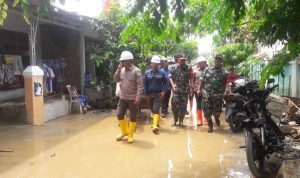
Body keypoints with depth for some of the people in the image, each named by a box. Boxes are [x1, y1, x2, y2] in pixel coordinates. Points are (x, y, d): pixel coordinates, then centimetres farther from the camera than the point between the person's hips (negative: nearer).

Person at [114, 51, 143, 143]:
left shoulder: (136, 71, -12)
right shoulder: (122, 70, 7)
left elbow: (140, 85, -14)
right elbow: (116, 80, 5)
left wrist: (138, 97, -22)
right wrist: (118, 70, -5)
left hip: (132, 98, -6)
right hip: (122, 97, 6)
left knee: (132, 117, 4)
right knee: (119, 114, 10)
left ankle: (130, 135, 19)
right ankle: (124, 131, 30)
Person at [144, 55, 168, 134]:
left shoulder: (162, 73, 0)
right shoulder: (147, 73, 2)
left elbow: (165, 83, 3)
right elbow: (145, 84, 2)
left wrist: (163, 92, -9)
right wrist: (146, 94, -3)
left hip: (158, 94, -3)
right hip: (150, 94, 3)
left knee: (156, 110, -14)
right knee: (153, 110, 14)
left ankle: (155, 125, -22)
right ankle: (156, 122, 32)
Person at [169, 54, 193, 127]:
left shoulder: (188, 68, 3)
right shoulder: (174, 68, 2)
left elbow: (191, 78, 4)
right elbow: (170, 77, 4)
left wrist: (191, 87, -4)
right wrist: (173, 85, -9)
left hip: (185, 90, 1)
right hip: (176, 90, -1)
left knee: (183, 106, 6)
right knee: (174, 105, -2)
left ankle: (181, 120, 20)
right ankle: (175, 119, 19)